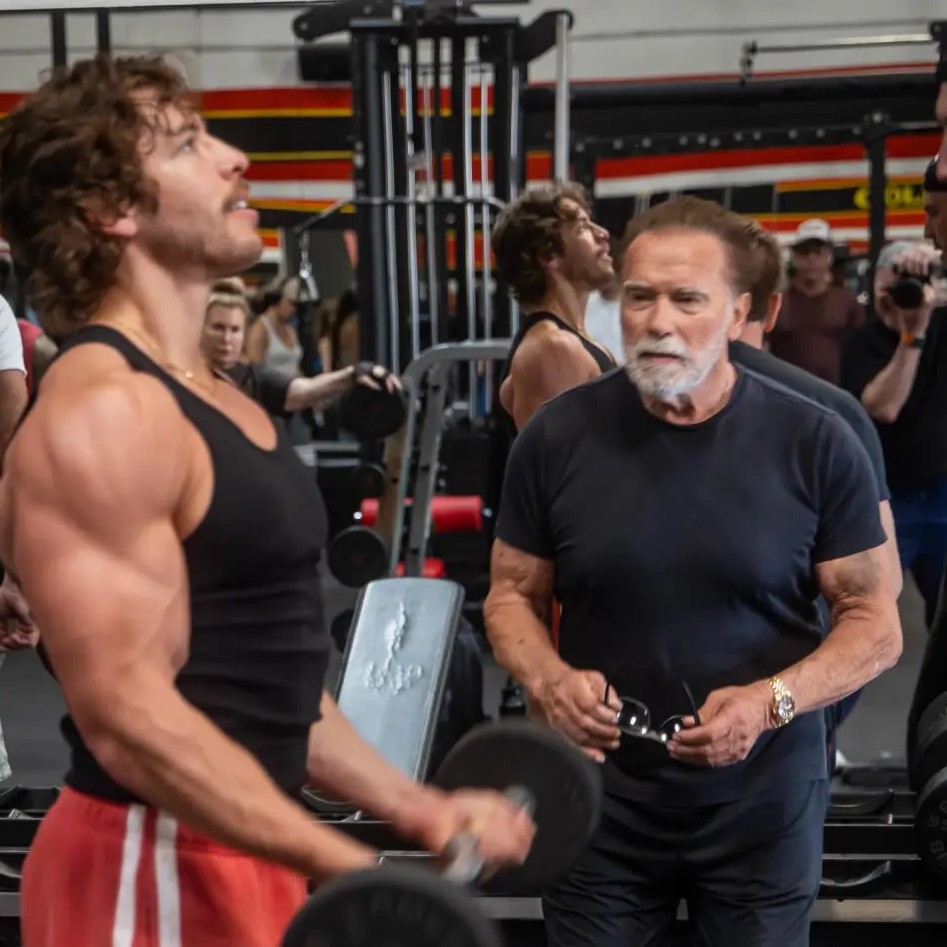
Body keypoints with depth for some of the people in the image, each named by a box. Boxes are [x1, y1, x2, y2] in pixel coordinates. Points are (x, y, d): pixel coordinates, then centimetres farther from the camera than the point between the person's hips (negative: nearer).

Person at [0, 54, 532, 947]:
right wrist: (353, 871, -25)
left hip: (236, 855, 9)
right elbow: (127, 715, -24)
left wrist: (413, 806, 14)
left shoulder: (215, 399, 12)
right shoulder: (99, 412, -19)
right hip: (151, 870, -9)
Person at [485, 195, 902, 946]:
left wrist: (773, 701, -21)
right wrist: (547, 679, -16)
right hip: (598, 799, 1)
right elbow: (512, 594, 4)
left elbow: (875, 623, -4)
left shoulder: (816, 445, -9)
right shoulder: (557, 436, -5)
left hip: (762, 806, -1)